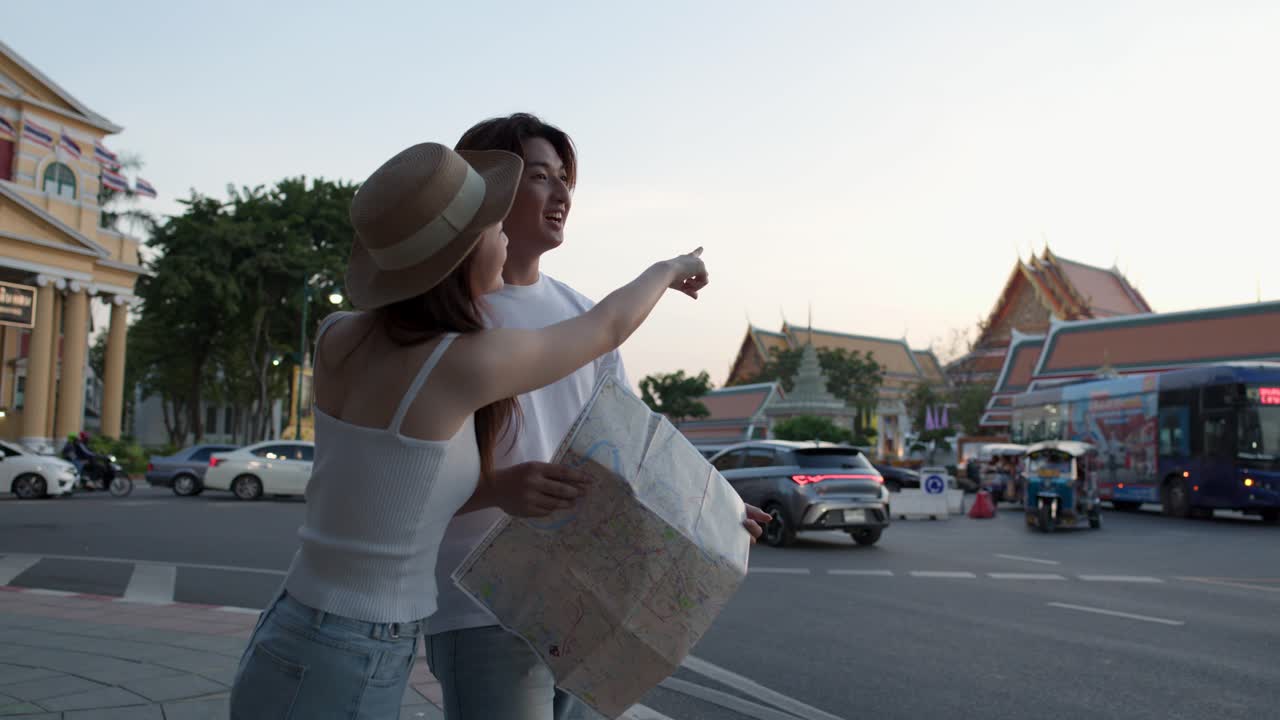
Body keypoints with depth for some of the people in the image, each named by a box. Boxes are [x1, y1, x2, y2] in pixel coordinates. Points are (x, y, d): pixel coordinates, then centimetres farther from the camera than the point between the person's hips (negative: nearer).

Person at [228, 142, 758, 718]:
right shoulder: (463, 363, -21)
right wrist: (668, 270, 17)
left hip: (299, 652, 8)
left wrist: (506, 492, -5)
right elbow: (607, 328, -3)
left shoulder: (336, 336, 0)